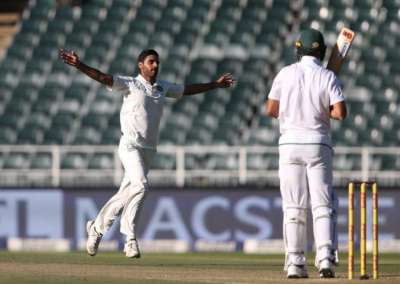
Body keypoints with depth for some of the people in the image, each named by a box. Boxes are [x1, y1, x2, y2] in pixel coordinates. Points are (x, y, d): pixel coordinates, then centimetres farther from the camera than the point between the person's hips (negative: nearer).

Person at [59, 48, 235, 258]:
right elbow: (103, 78, -14)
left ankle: (97, 227, 24)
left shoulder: (163, 87, 15)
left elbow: (188, 89, 29)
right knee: (141, 185, -24)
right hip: (130, 146, -6)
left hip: (149, 150, 6)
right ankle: (130, 238, -18)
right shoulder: (130, 84, -3)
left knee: (126, 194, 8)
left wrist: (216, 84, 36)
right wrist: (78, 65, -28)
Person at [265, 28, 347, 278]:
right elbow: (341, 112, -12)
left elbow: (271, 110, 1)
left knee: (293, 207, 4)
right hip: (318, 145, -1)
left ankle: (295, 263, 0)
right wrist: (325, 111, 9)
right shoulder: (328, 77, -3)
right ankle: (326, 257, -15)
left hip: (290, 144, 1)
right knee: (323, 205, 1)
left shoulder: (286, 74, 1)